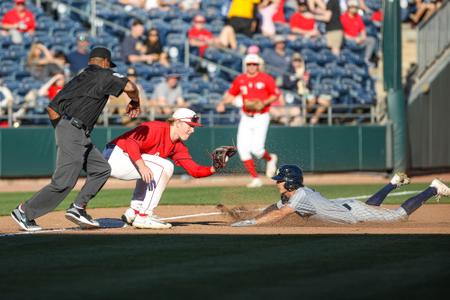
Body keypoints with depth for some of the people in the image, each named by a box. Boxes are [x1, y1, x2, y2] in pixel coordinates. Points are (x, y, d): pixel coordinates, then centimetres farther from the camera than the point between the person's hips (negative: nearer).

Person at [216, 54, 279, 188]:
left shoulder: (266, 79, -4)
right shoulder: (240, 80, 6)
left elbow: (276, 95, 0)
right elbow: (231, 94, 14)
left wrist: (264, 102, -16)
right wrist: (222, 103, -4)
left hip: (261, 117, -4)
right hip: (246, 118, 4)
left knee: (256, 149, -15)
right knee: (242, 148, -5)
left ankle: (270, 158, 21)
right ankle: (255, 179, 5)